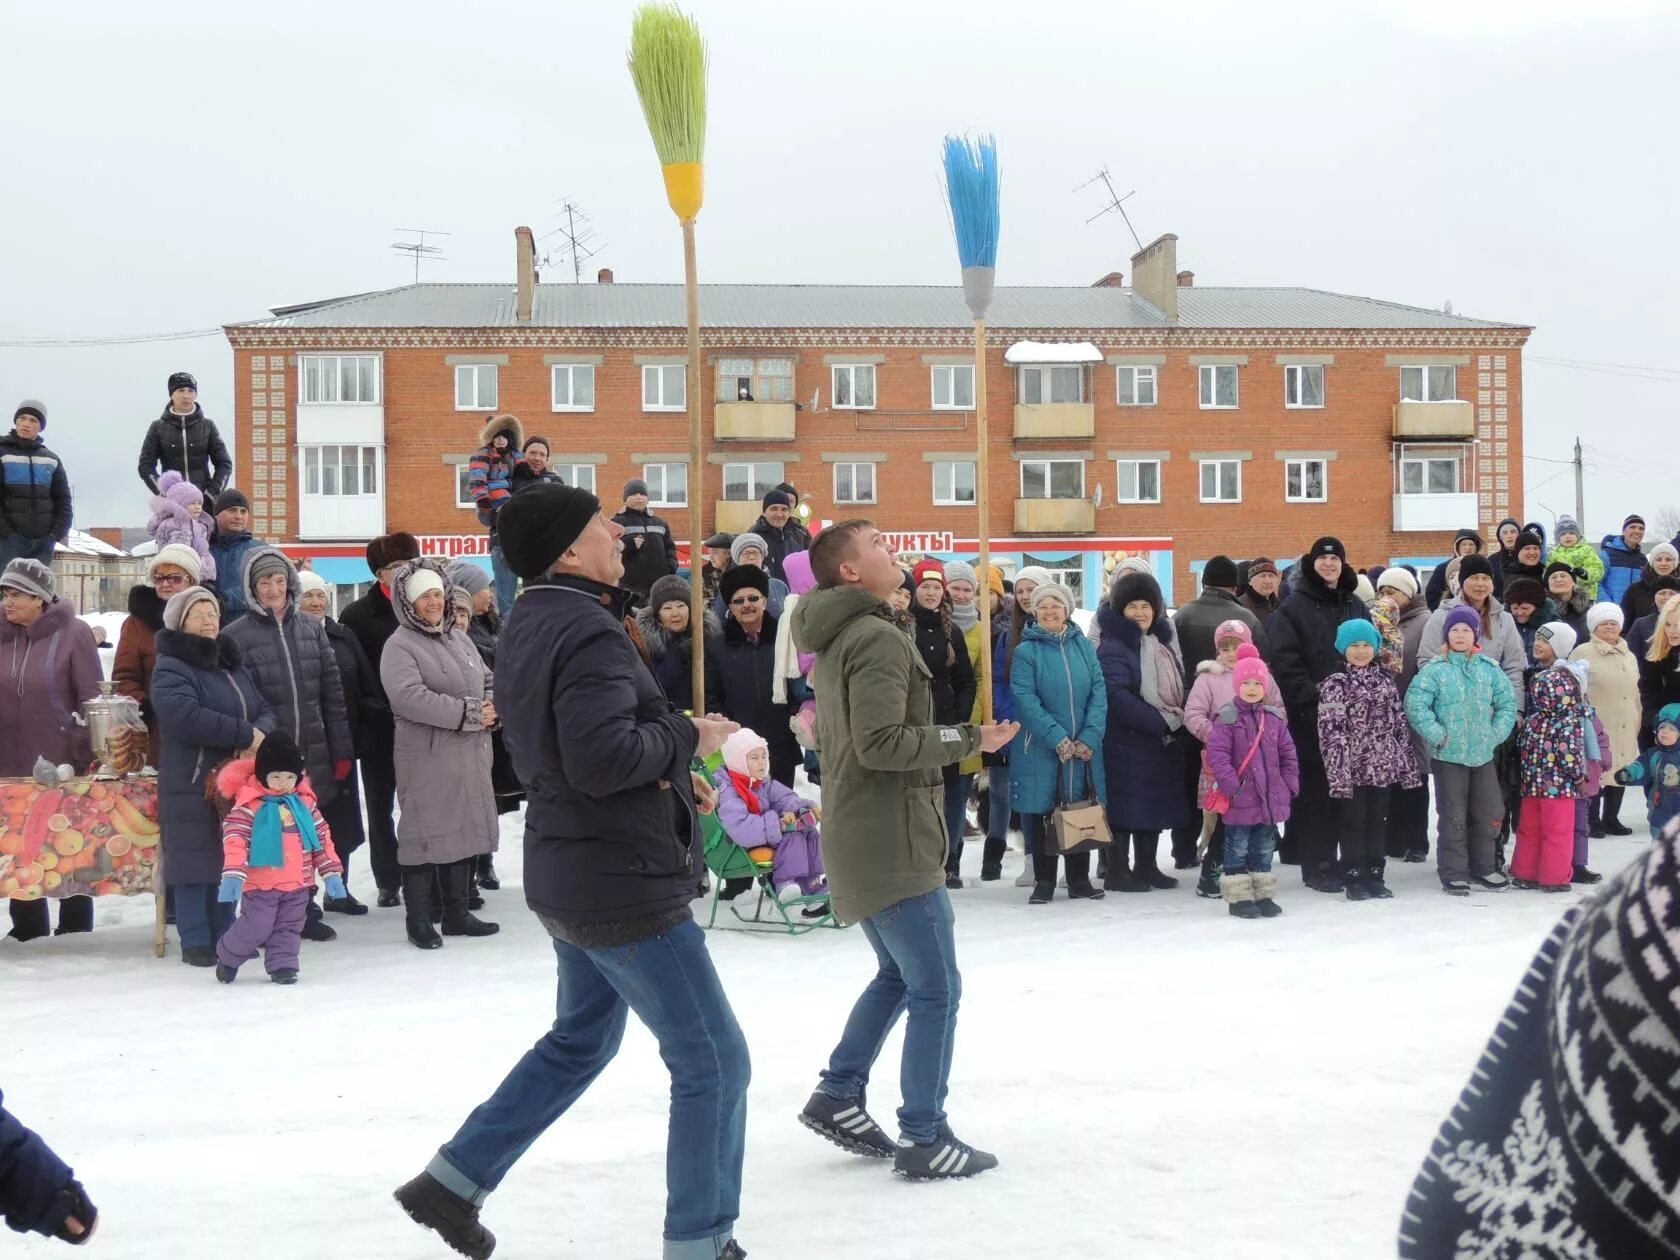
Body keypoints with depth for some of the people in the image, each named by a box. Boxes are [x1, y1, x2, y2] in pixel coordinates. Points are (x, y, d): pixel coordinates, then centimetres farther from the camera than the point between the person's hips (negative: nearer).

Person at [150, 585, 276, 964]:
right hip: (191, 785, -7)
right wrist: (245, 735, -22)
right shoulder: (170, 669, -7)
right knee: (195, 862, -3)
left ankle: (225, 935, 21)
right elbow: (187, 716, -24)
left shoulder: (233, 666, 17)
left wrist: (260, 734, -13)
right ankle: (195, 942, 5)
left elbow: (265, 711, 11)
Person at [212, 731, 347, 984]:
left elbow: (322, 837, 10)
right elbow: (234, 839, -17)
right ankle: (227, 956, 22)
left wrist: (331, 872, 7)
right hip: (261, 884, -5)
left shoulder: (305, 803, 5)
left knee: (289, 928, 10)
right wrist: (232, 875, -28)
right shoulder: (249, 805, -11)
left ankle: (282, 965, 21)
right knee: (255, 928, -1)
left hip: (298, 884, 5)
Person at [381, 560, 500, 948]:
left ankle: (457, 913, 25)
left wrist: (492, 706, -5)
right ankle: (419, 922, 8)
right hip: (427, 759, -7)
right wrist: (470, 713, -20)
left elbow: (488, 681, 20)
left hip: (470, 756, 7)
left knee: (465, 831, 13)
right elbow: (410, 697, -23)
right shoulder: (400, 646, -10)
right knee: (425, 834, -1)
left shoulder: (459, 639, 13)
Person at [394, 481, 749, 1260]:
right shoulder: (589, 632, -22)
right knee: (714, 1063, 1)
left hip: (571, 873, 10)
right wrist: (686, 738, -14)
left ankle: (453, 1181, 29)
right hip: (625, 881, -10)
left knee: (580, 1040, 26)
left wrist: (665, 778, 11)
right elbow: (603, 758, -31)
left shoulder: (527, 625, 9)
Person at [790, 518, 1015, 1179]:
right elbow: (880, 743, -25)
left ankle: (838, 1096, 21)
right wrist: (966, 739, -17)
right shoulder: (877, 636, -16)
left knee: (899, 973, 22)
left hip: (857, 839, 10)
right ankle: (925, 1139, 2)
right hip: (892, 842, -10)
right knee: (936, 989, -3)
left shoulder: (833, 640, 15)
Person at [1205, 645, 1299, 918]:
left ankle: (1262, 895, 24)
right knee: (1238, 848, 2)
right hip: (1240, 800, -5)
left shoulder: (1275, 718, 7)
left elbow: (1288, 754, 11)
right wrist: (1231, 785, -20)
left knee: (1264, 848, 14)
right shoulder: (1227, 719, -10)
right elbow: (1217, 755, -15)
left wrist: (1289, 785, 4)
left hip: (1271, 798, 5)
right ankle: (1239, 897, 9)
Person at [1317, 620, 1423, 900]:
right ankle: (1354, 879, 10)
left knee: (1378, 821, 10)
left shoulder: (1386, 679, 9)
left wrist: (1408, 764, 9)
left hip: (1384, 765, 4)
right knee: (1354, 822, 3)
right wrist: (1338, 772, -17)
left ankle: (1375, 875, 19)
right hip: (1352, 767, -4)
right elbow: (1330, 731, -11)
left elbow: (1400, 722, 12)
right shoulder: (1335, 685, -6)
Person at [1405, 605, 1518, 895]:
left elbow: (1507, 702, 11)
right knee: (1453, 816, 2)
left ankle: (1482, 866, 28)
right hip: (1449, 755, -4)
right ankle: (1453, 873, 12)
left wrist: (1497, 733, 1)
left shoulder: (1489, 668, 3)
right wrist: (1438, 735, -15)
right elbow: (1415, 705, -13)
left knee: (1490, 812, 11)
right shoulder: (1436, 669, -9)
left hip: (1483, 754, 4)